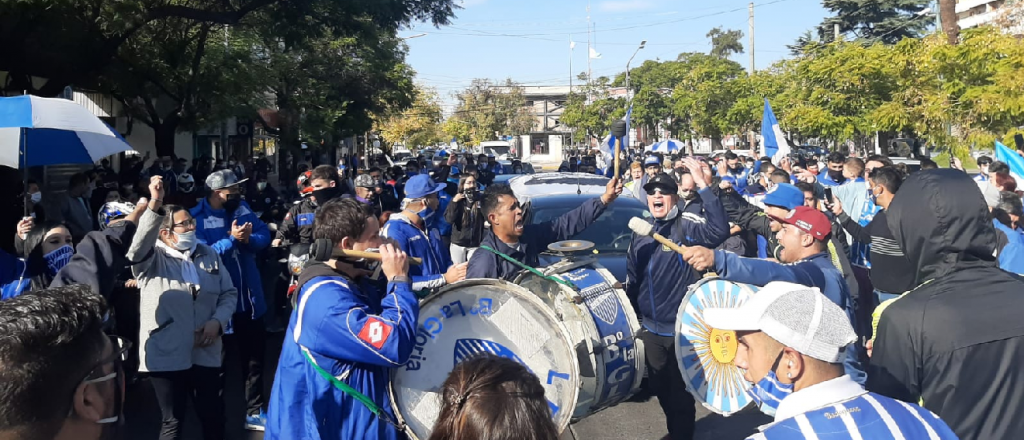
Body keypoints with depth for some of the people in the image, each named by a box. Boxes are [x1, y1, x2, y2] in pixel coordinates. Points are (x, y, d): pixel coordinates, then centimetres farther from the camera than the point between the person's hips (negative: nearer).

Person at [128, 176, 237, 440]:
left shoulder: (209, 255, 10)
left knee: (214, 418, 14)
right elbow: (138, 245, -27)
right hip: (166, 356, -4)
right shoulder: (151, 259, -3)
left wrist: (218, 321, -8)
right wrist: (155, 204, -39)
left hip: (206, 354, 4)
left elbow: (229, 293, 11)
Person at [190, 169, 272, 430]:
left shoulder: (243, 209, 2)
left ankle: (254, 412, 33)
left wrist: (249, 239, -22)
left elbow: (265, 236, -2)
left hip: (249, 295, 6)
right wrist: (232, 239, -28)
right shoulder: (196, 219, -17)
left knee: (254, 354, 17)